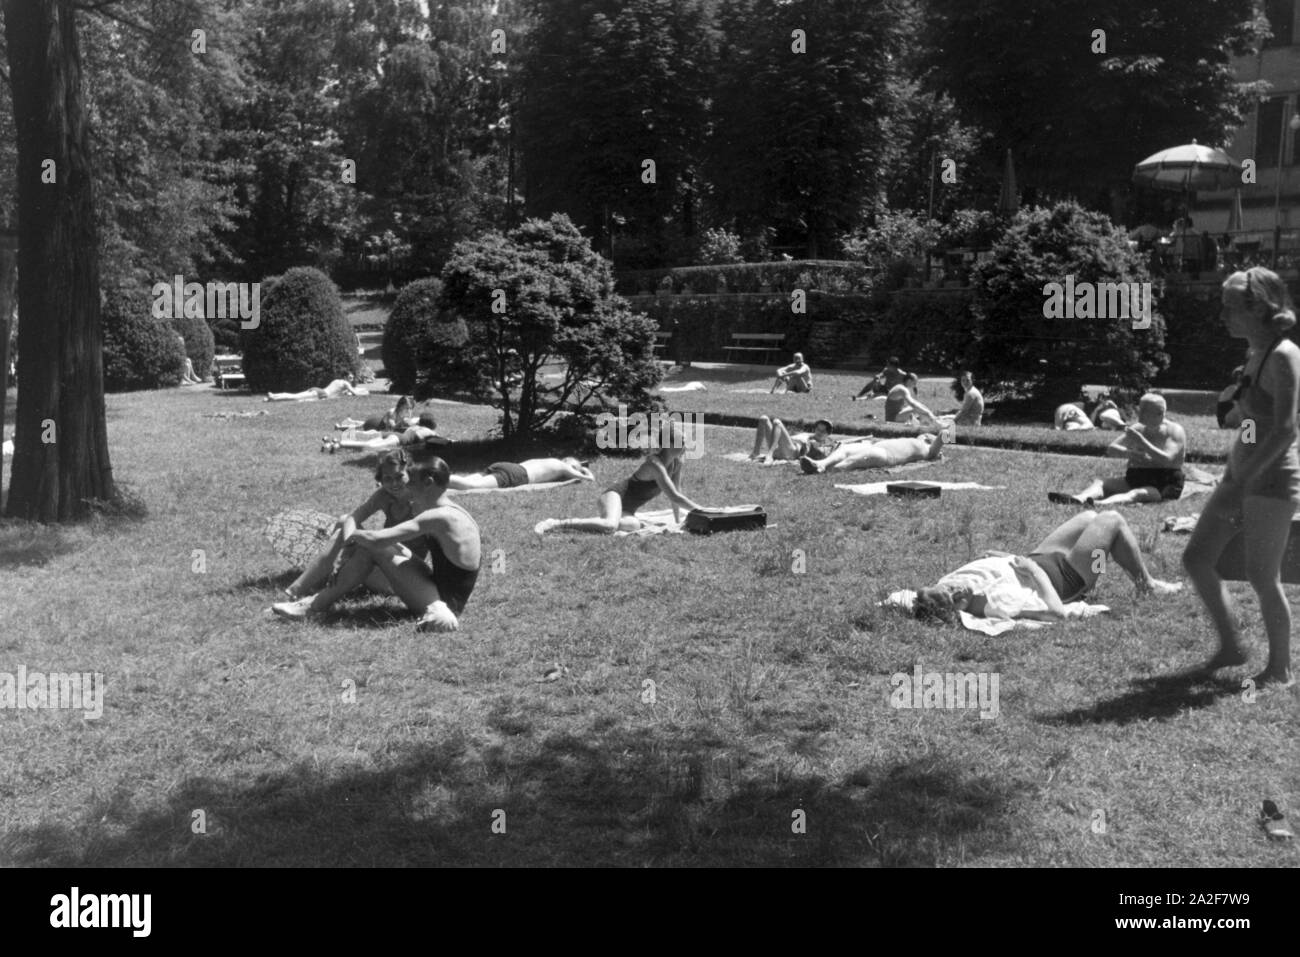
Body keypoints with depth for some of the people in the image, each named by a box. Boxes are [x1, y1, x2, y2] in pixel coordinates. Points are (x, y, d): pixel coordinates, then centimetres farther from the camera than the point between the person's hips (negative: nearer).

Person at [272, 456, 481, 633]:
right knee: (366, 544, 6)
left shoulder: (439, 517, -21)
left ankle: (318, 604, 0)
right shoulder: (451, 512, 10)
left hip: (444, 603, -9)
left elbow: (377, 539, -23)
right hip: (448, 602, 9)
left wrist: (352, 533, -3)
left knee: (372, 545, -12)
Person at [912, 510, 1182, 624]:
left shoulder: (950, 584, -26)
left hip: (1037, 560, 8)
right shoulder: (998, 600, -46)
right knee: (1112, 519, 7)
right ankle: (1149, 585, 33)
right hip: (1065, 575, -7)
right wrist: (1035, 571, -33)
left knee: (1089, 516, 25)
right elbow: (1056, 611, -39)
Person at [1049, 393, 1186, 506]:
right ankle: (1078, 499, -52)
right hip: (1135, 480, 6)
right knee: (1099, 483, -18)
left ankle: (1102, 503, -68)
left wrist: (1141, 441, -26)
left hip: (1164, 486, -6)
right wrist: (1128, 453, -17)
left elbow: (1167, 460, -21)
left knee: (1140, 493, -38)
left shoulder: (1175, 431, -5)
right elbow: (1110, 450, 5)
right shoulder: (1137, 429, 11)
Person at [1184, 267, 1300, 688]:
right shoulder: (1254, 356, 11)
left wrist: (1239, 484, -24)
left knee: (1262, 576, -2)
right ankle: (1231, 646, 24)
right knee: (1196, 558, 9)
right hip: (1242, 475, 9)